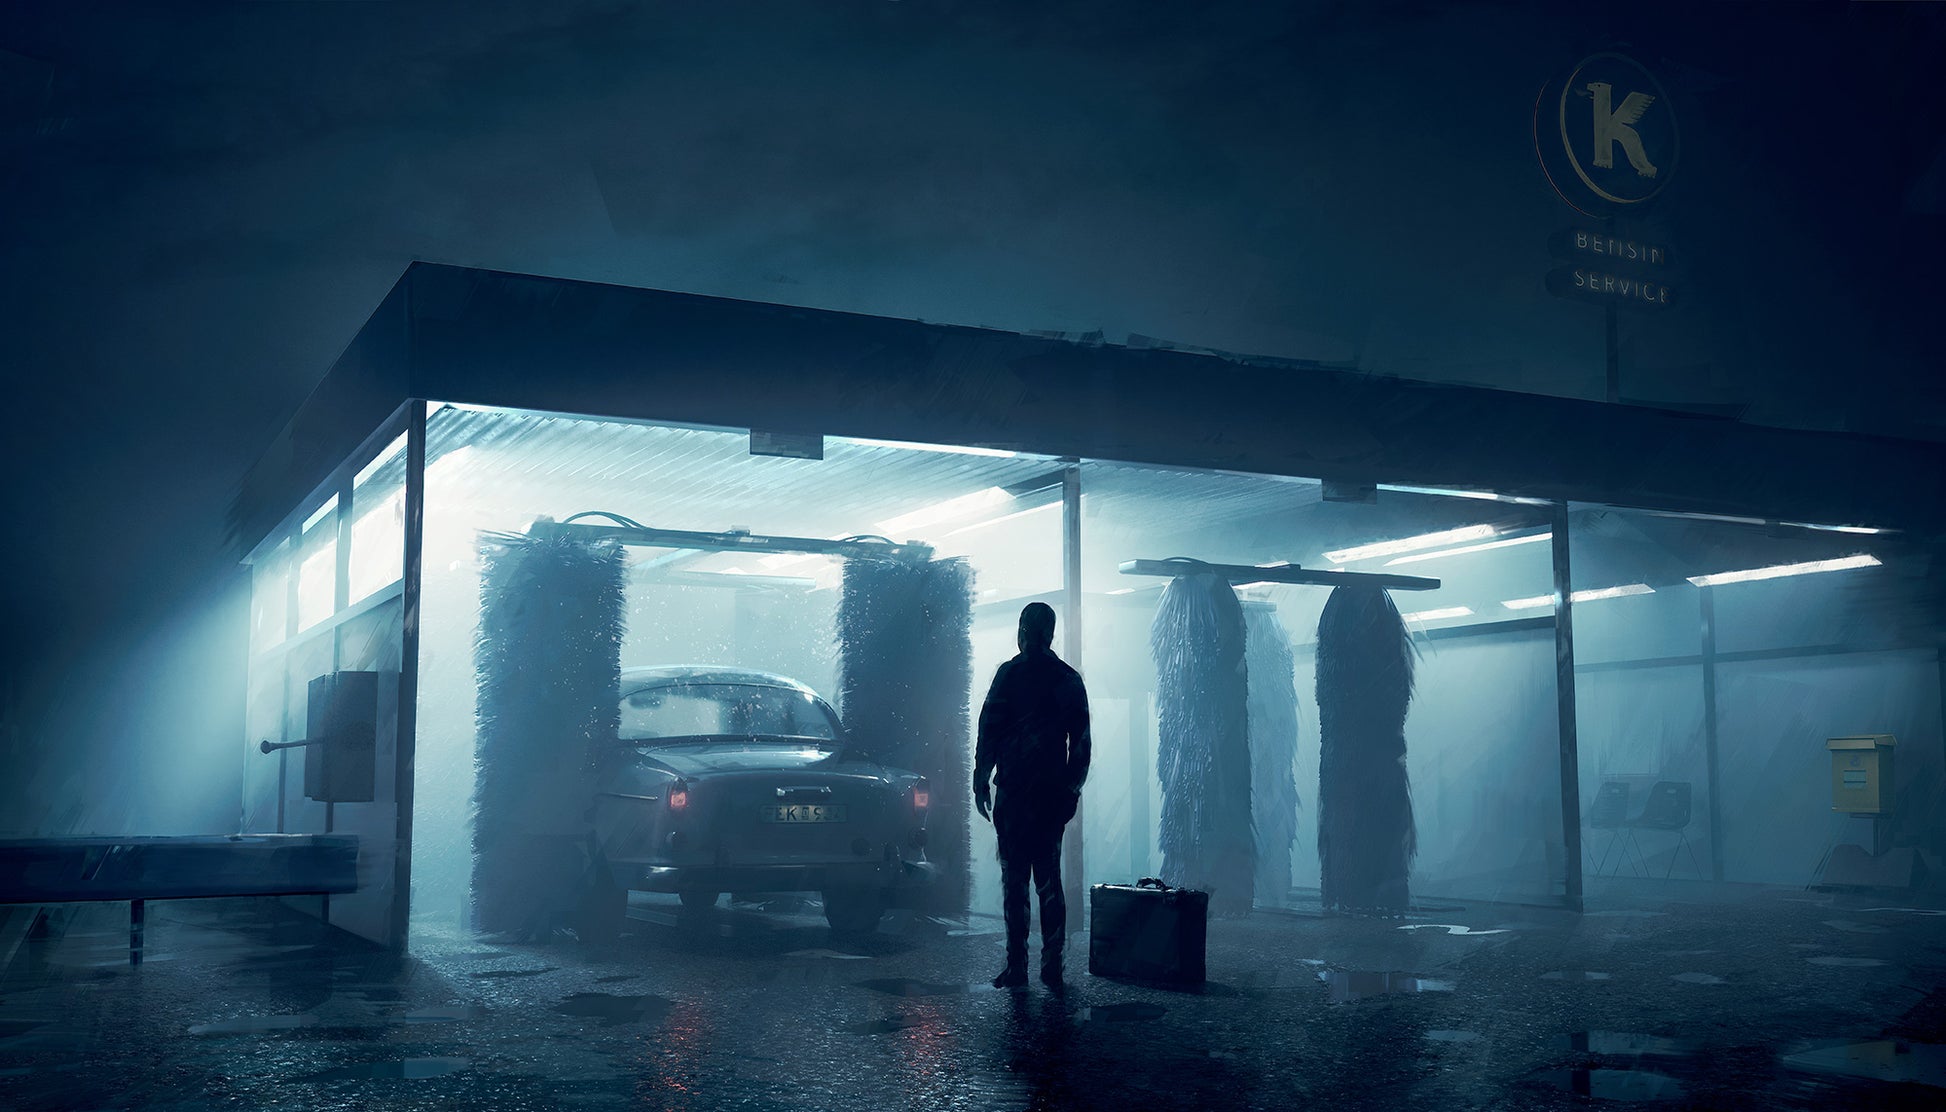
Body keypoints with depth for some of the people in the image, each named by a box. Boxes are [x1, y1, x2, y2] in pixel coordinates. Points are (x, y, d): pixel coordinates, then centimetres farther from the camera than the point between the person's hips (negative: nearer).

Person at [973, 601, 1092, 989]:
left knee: (1014, 879, -2)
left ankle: (1016, 965, -3)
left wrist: (980, 780, 1)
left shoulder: (1010, 674, -6)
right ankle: (1052, 965, 8)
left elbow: (989, 730, -7)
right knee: (1049, 879, 10)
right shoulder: (1070, 679, 8)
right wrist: (1072, 786, 18)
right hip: (1053, 793, 4)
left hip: (1014, 790, -4)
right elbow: (1081, 741, 11)